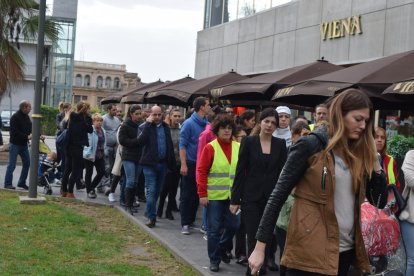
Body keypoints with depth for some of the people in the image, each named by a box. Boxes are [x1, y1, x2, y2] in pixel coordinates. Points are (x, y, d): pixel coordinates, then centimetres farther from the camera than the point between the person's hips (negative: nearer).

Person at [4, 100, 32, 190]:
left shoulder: (27, 117, 10)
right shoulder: (15, 117, -13)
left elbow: (30, 129, 13)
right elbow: (15, 132, -20)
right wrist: (27, 137, -25)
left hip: (24, 144, 8)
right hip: (15, 144, -8)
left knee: (27, 163, 8)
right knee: (12, 165, -4)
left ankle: (22, 182, 18)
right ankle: (8, 183, 3)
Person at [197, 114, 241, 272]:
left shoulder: (238, 147, 5)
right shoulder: (210, 147, -6)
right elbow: (201, 172, -7)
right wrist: (202, 194, -11)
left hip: (233, 195, 4)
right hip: (214, 196, -3)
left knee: (234, 225, 8)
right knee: (214, 229, 3)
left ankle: (221, 249, 34)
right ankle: (214, 260, 17)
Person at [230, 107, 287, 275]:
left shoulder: (280, 144, 5)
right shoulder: (249, 142, -2)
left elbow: (282, 171, 4)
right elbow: (240, 171, -2)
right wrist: (235, 199, -5)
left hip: (272, 197, 2)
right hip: (251, 197, -2)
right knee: (253, 236, 0)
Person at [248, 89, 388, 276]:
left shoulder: (357, 154, 9)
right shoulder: (310, 146, -7)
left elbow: (379, 203, 10)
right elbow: (278, 195, -9)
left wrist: (374, 162, -2)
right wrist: (260, 246, -13)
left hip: (346, 250, 6)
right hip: (310, 251, -6)